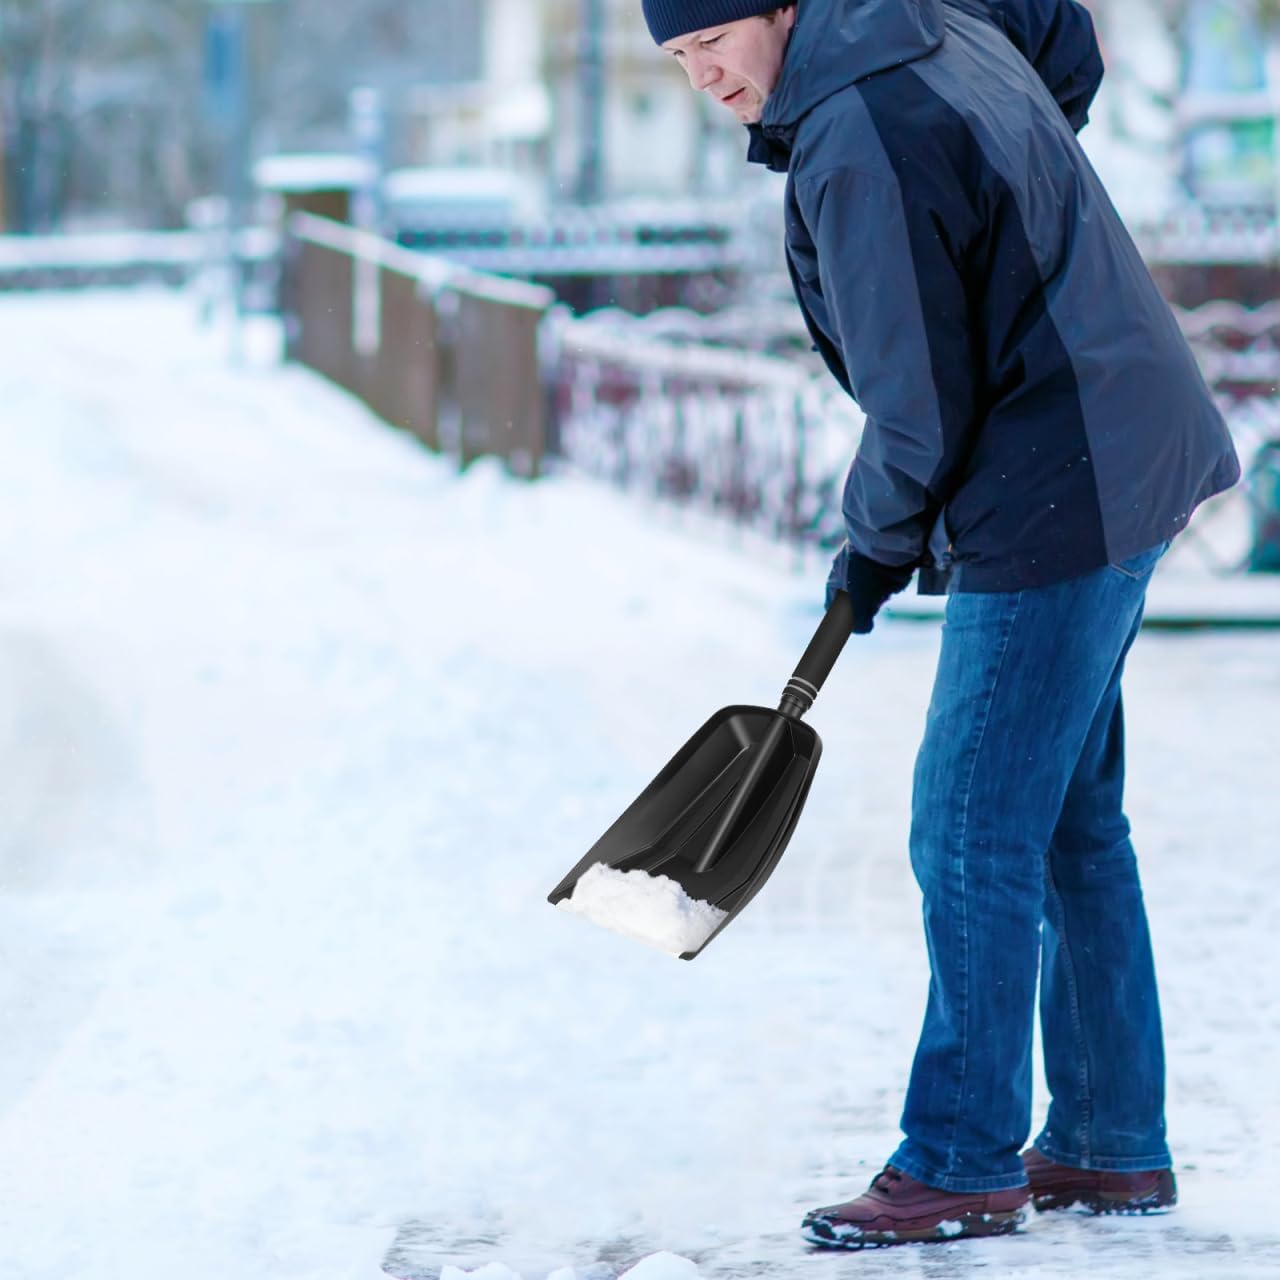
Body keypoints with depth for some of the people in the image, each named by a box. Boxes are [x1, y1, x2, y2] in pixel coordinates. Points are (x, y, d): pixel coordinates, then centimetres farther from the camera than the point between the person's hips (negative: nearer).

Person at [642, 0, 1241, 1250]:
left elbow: (920, 396, -19)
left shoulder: (855, 141, -23)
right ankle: (1113, 1145, 24)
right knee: (1072, 822, 17)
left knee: (973, 834, -4)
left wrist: (877, 542, -2)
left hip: (1052, 504, -11)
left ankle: (961, 1167, 3)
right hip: (1120, 465, 11)